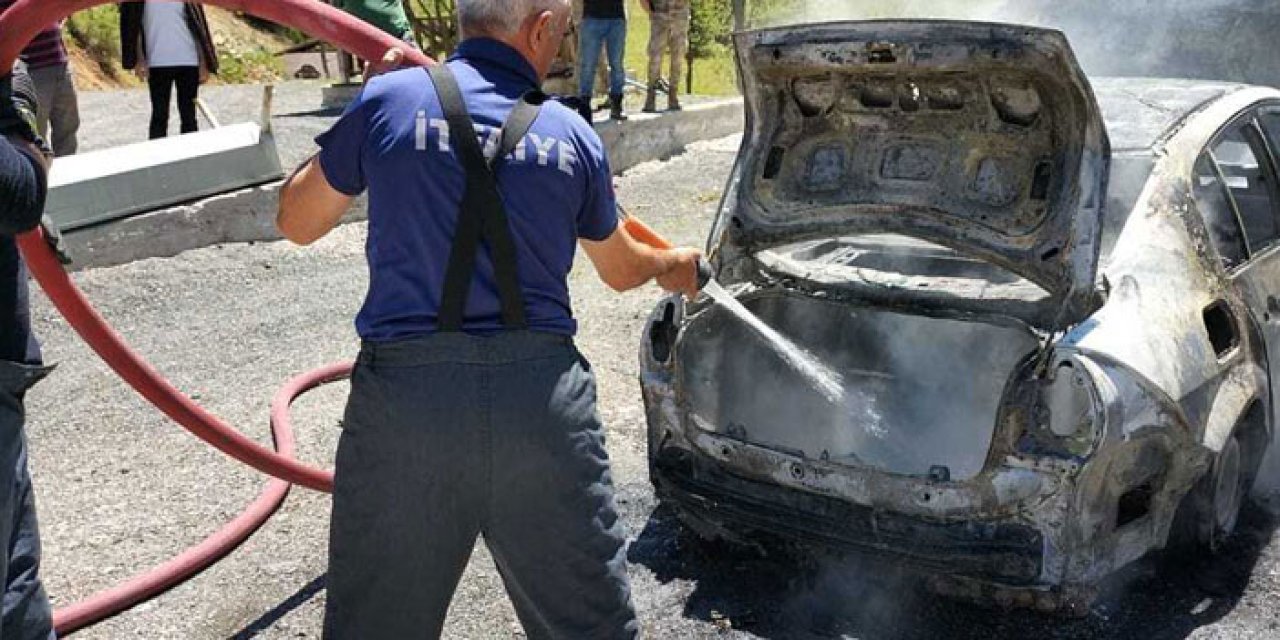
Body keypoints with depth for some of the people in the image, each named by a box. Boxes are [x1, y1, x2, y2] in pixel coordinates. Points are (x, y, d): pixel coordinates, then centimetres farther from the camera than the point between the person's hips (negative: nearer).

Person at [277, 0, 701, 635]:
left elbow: (296, 221, 16)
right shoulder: (572, 135, 7)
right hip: (542, 391, 1)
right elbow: (621, 270, 23)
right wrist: (676, 266, 47)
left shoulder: (388, 100, 1)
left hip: (403, 391, 0)